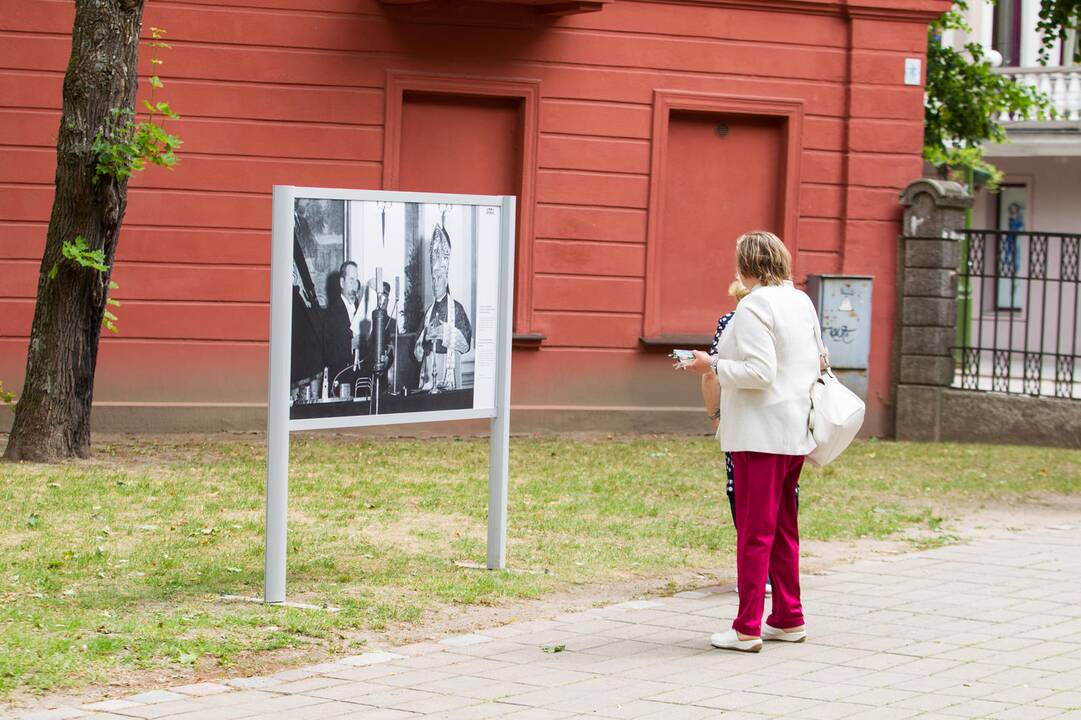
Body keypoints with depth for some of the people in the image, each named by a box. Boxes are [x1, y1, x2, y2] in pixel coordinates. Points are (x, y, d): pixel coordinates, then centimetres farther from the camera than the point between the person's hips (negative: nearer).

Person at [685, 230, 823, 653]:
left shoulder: (754, 307, -15)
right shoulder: (801, 302, 11)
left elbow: (760, 372, -21)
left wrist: (712, 366, -10)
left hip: (761, 434, -9)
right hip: (796, 431, 9)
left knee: (754, 531, -6)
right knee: (784, 528, 16)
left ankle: (748, 629, -4)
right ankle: (789, 619, 22)